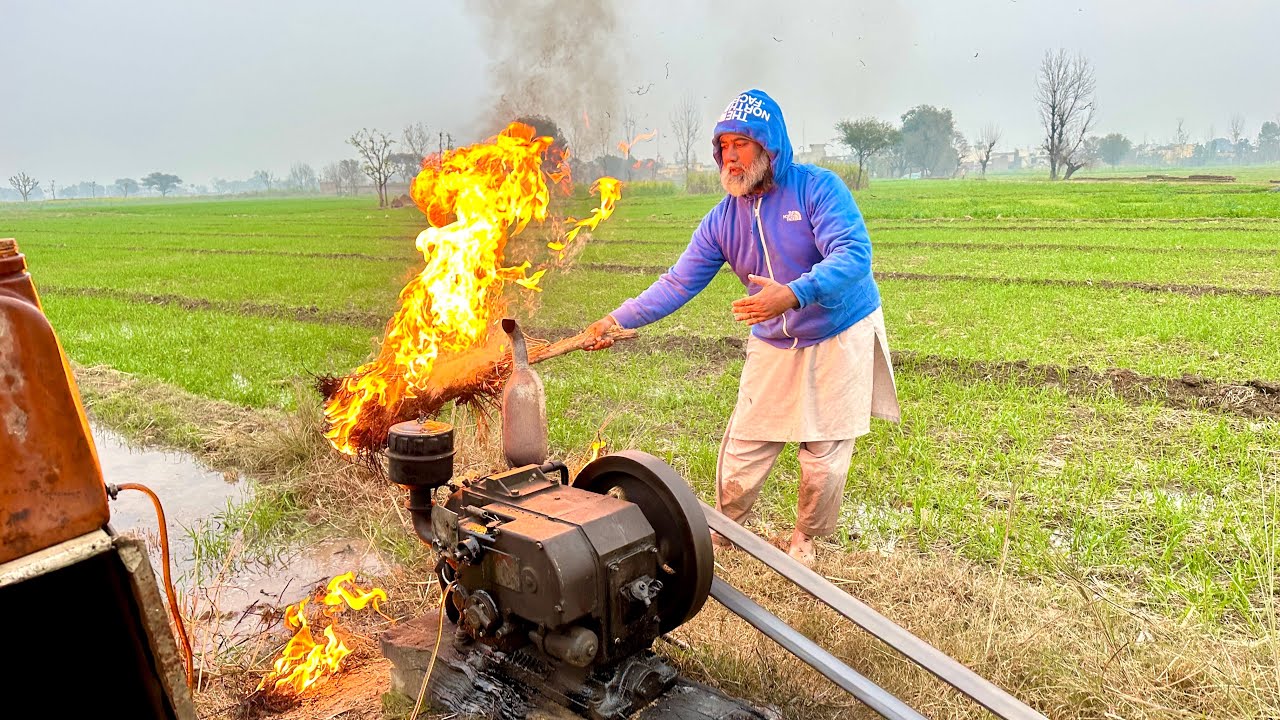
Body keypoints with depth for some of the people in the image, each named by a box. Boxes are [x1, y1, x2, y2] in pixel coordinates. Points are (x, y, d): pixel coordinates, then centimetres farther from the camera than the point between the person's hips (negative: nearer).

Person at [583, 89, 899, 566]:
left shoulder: (818, 188, -16)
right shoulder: (722, 220, -4)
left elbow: (853, 255, -28)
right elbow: (677, 283, -5)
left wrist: (792, 294, -44)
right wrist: (618, 320, -16)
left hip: (841, 336, -3)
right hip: (774, 346, 4)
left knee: (825, 456, 4)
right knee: (743, 451, 4)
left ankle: (805, 539, 29)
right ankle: (722, 536, 27)